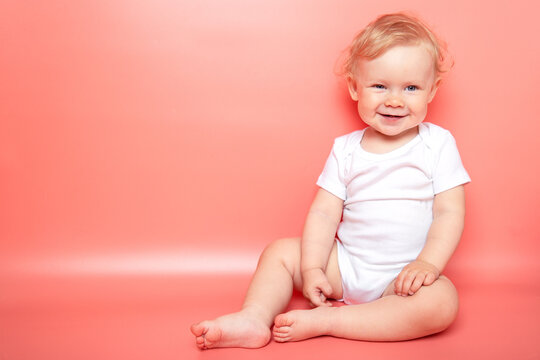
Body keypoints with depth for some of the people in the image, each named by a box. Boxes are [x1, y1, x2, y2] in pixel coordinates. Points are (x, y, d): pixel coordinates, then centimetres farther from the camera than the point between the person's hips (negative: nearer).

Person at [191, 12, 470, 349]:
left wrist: (428, 263, -21)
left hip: (403, 275, -3)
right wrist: (312, 268, -13)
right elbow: (324, 213, -2)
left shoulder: (438, 143, -5)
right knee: (280, 252, -4)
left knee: (442, 302, -32)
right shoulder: (345, 149, 1)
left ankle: (324, 320, -30)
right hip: (345, 262, 3)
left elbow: (449, 212, -8)